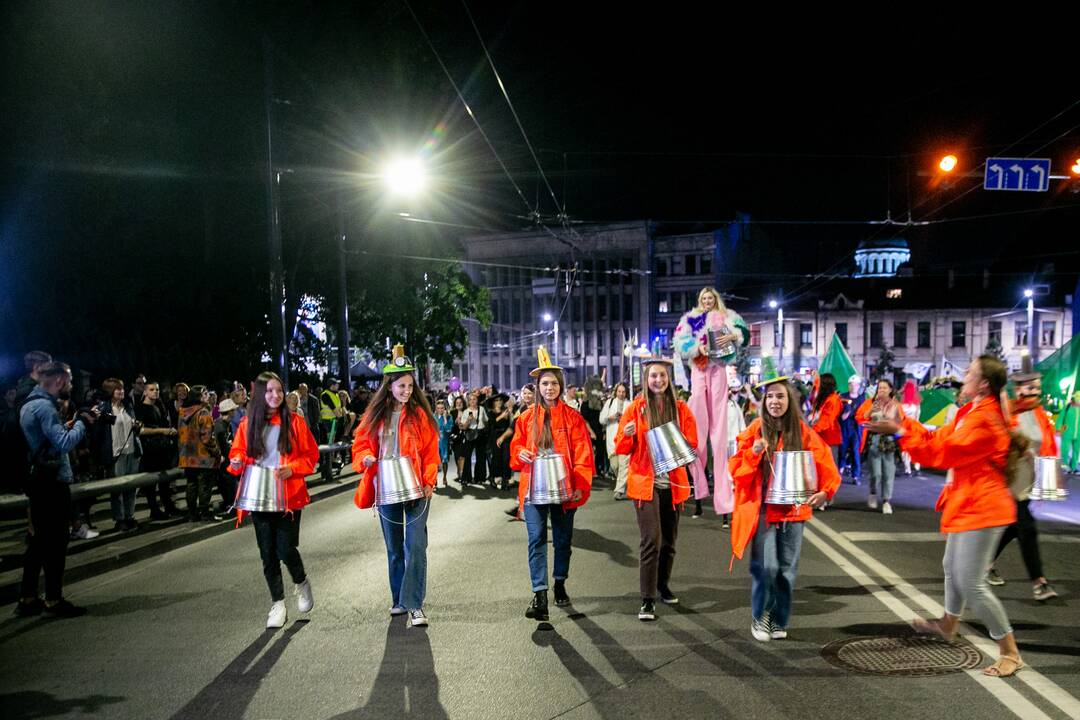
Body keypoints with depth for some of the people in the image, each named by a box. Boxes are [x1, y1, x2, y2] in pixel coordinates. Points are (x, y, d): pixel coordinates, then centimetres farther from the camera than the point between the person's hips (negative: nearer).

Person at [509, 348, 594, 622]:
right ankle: (539, 594, -11)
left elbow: (583, 453, -2)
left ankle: (560, 585, 31)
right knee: (536, 539, -9)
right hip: (534, 487, 0)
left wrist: (580, 485, -10)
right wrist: (522, 454, -10)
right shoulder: (527, 417, 6)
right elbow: (516, 446, 14)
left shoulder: (572, 417, 1)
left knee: (563, 538, 12)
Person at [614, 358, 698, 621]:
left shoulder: (681, 409, 4)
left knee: (669, 540, 13)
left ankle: (663, 585, 34)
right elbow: (621, 448, 1)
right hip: (645, 482, -3)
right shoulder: (636, 408, -1)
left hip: (673, 482, 3)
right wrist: (627, 435, -20)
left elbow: (692, 443, 6)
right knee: (652, 540, -11)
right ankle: (647, 600, -5)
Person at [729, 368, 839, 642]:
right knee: (766, 566, -10)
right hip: (762, 509, -2)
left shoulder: (803, 432, 3)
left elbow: (824, 465, 4)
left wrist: (825, 491, -13)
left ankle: (779, 620, 25)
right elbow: (736, 469, -3)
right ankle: (759, 617, 12)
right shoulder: (755, 430, -1)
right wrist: (753, 452, -21)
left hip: (793, 509, 2)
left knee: (787, 569, 8)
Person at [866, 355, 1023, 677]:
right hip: (966, 504, 11)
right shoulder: (970, 412, 7)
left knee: (971, 582, -8)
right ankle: (948, 624, 47)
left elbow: (941, 452, -26)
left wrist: (900, 431, -22)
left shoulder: (986, 421, -24)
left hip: (981, 508, -11)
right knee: (952, 567, 26)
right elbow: (939, 438, 9)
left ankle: (1010, 653, 6)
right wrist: (903, 421, 3)